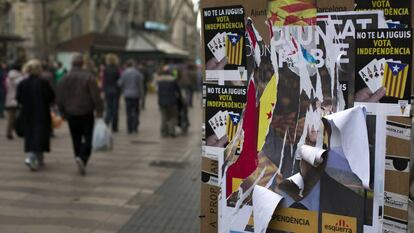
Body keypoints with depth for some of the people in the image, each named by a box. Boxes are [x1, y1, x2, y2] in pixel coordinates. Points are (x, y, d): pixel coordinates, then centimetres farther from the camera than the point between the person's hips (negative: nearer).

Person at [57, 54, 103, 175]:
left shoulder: (65, 78, 1)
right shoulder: (89, 77, -9)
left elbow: (60, 97, 5)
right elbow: (96, 95, -11)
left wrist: (63, 112, 16)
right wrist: (99, 110, -3)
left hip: (71, 114, 3)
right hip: (86, 114, -3)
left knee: (76, 139, 13)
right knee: (87, 138, 0)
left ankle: (79, 157, 15)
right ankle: (82, 158, -20)